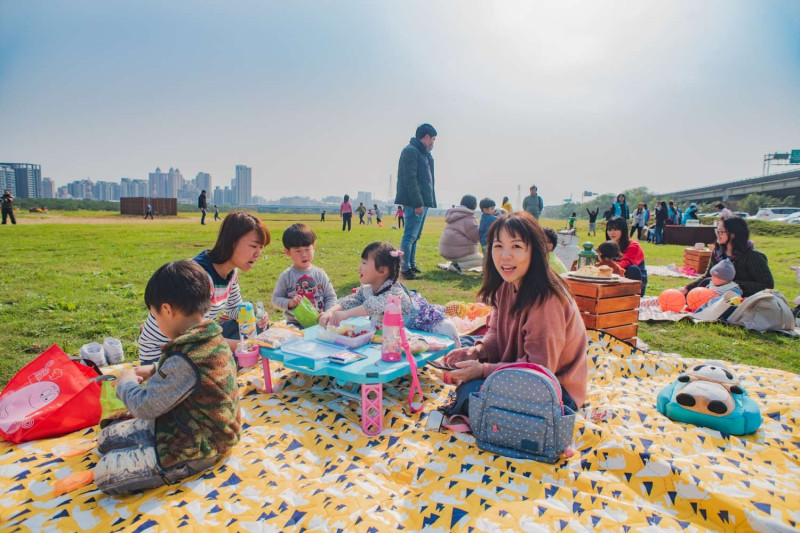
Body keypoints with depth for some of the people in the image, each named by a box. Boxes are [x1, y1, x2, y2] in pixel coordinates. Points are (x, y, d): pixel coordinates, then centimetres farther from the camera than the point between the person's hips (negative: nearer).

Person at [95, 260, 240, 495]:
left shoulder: (185, 360, -33)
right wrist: (154, 371, 10)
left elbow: (145, 407, -21)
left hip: (197, 449, -10)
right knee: (106, 438, 16)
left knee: (104, 473, -9)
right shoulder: (210, 338, -4)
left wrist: (126, 383, -3)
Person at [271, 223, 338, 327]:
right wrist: (289, 303, -14)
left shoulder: (320, 274, 3)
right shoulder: (286, 276, 0)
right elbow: (276, 298, 4)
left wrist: (327, 313, -9)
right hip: (295, 323, -1)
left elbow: (331, 297, 6)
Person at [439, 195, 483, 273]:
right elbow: (477, 236, -14)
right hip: (457, 251, -9)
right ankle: (457, 266, -13)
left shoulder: (454, 214, 18)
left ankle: (454, 264, 6)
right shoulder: (468, 218, -11)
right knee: (482, 259, 2)